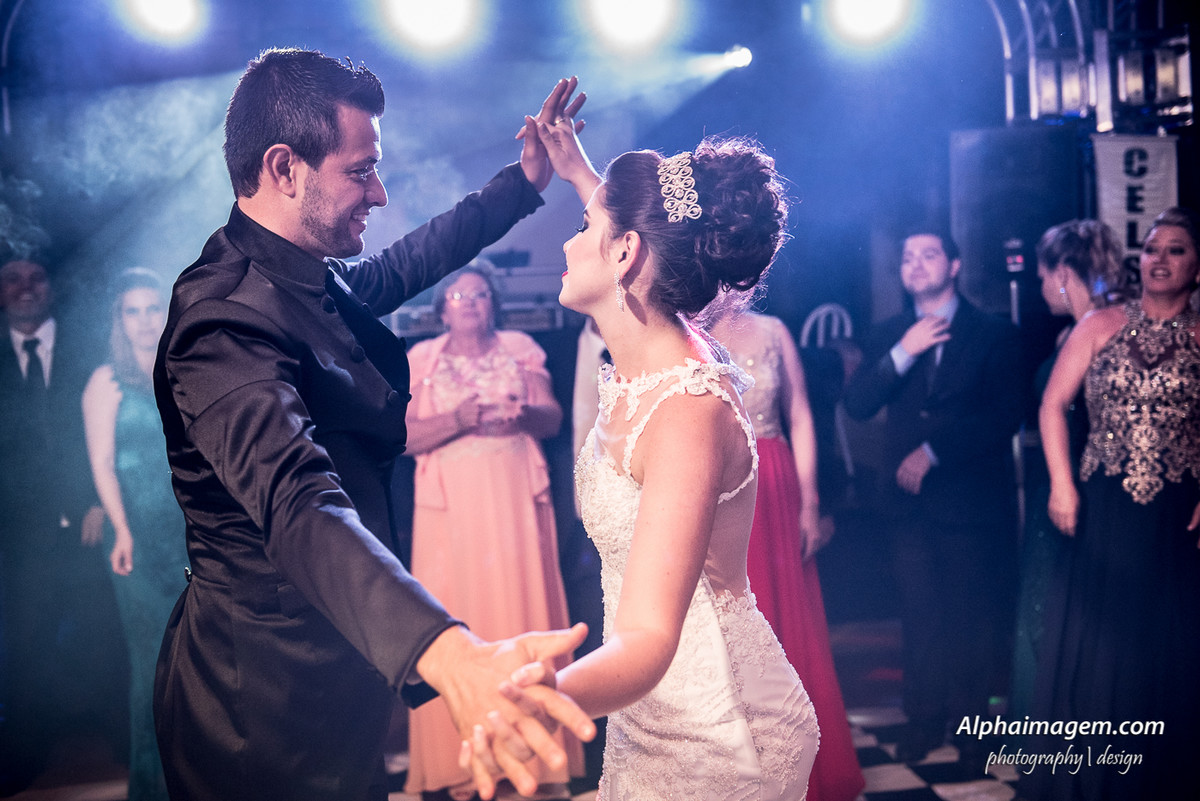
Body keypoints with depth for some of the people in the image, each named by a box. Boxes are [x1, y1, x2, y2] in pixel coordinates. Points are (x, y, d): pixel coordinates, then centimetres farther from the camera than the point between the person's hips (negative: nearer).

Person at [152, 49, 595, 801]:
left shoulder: (312, 278, 1)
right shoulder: (230, 320, -29)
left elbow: (403, 265, 21)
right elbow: (300, 508, -44)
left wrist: (524, 181, 23)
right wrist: (450, 653, -59)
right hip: (270, 703, -9)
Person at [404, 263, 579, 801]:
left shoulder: (520, 350, 12)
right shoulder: (422, 360, 9)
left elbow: (553, 418, 8)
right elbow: (407, 435, 0)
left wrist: (524, 413, -13)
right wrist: (460, 419, -15)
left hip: (517, 498, 1)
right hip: (452, 503, -1)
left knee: (524, 603, -2)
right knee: (454, 617, -4)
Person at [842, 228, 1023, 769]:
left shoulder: (994, 334, 1)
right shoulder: (888, 337, 10)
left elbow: (1006, 415, -7)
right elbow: (857, 406, -2)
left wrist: (934, 452, -11)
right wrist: (903, 353, -14)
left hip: (972, 497, -2)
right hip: (909, 501, 2)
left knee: (971, 617, 5)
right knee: (920, 614, 7)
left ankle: (969, 723, 18)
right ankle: (923, 718, 20)